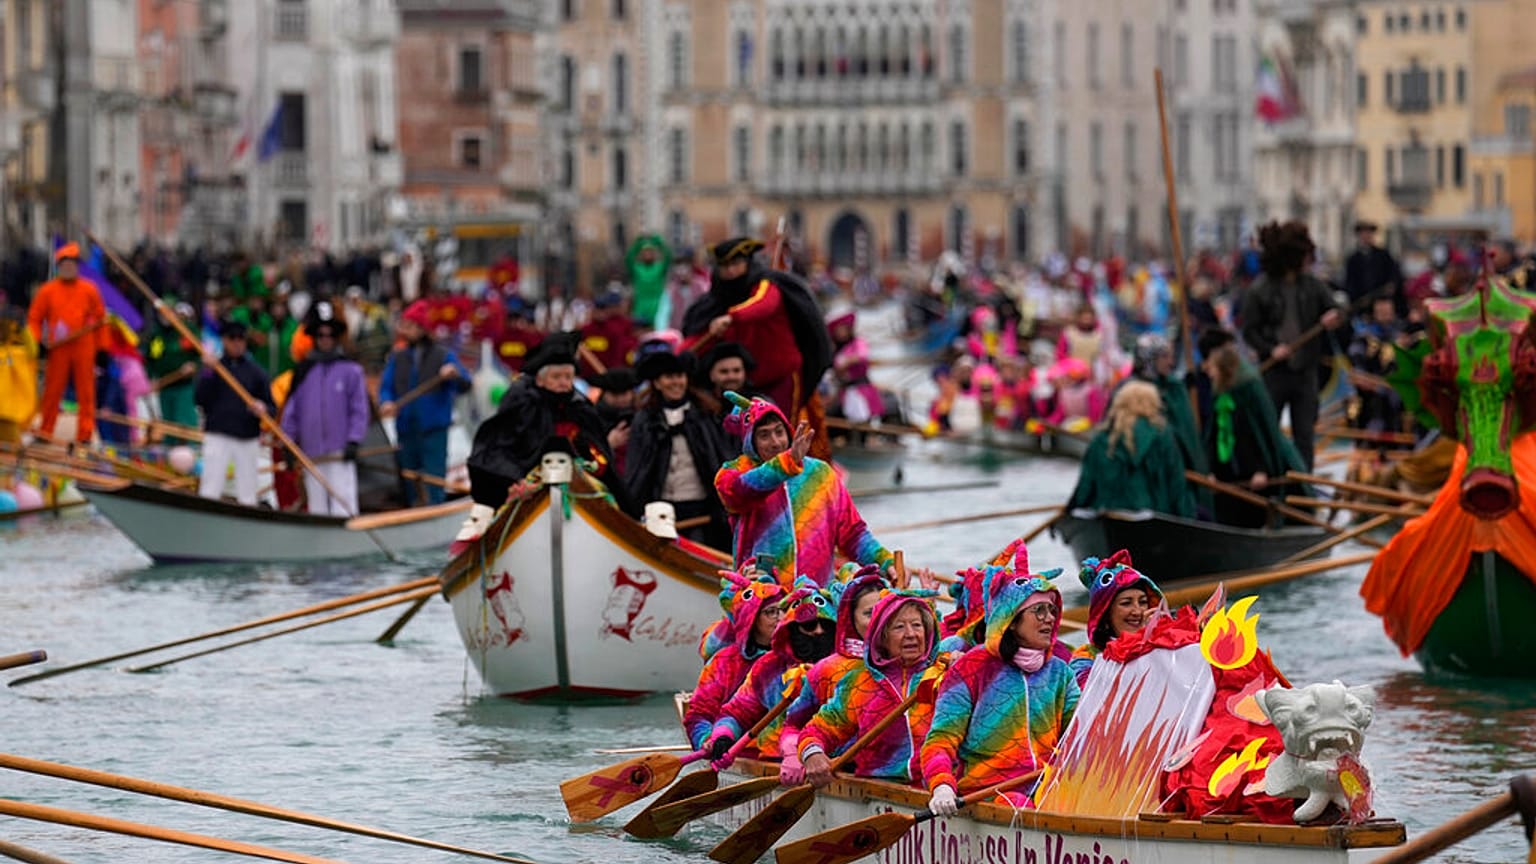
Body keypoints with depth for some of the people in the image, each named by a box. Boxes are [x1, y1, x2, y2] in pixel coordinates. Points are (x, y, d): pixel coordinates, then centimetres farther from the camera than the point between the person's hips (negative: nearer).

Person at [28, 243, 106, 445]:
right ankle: (45, 432, 10)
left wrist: (100, 349, 10)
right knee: (52, 391, 1)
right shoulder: (47, 290, 7)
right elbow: (34, 318, 10)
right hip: (57, 349, 0)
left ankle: (85, 434, 0)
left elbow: (100, 320, 12)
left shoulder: (89, 290, 8)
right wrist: (37, 342, -5)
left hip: (84, 350, 0)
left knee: (86, 393, -2)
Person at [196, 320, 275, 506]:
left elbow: (272, 406, 10)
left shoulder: (256, 372, 10)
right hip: (217, 436, -2)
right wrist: (208, 373, -15)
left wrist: (263, 409, -13)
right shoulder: (212, 368, 6)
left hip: (248, 439, 2)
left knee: (247, 496, 4)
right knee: (210, 490, -8)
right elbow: (201, 400, -6)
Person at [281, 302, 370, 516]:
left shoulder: (350, 370, 2)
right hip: (311, 453, 4)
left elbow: (359, 410, 1)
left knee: (342, 504, -10)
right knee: (316, 504, 9)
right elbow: (291, 410, 13)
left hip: (340, 450, -4)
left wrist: (353, 441, -7)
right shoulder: (302, 372, 10)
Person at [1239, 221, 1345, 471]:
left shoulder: (1312, 285, 2)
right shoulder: (1261, 289, -8)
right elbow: (1249, 331, -5)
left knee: (1305, 434, 5)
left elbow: (1336, 311, 6)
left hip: (1305, 371, 3)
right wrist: (1270, 349, -20)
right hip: (1274, 372, -3)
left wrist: (1334, 317, -18)